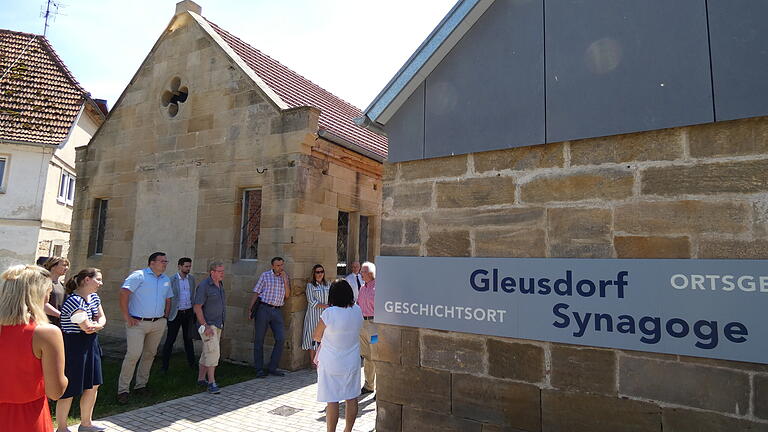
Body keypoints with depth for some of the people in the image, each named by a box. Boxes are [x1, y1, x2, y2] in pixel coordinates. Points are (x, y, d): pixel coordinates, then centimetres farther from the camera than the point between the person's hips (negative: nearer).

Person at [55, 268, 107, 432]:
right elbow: (87, 326, -22)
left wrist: (95, 324, -12)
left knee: (93, 385, 15)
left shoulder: (94, 297, 8)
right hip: (73, 346, -9)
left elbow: (102, 319, 9)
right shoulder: (74, 300, -21)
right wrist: (97, 324, -1)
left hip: (91, 345, 9)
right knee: (69, 390, 3)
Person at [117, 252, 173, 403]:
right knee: (133, 354, -10)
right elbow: (124, 293, -15)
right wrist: (126, 317, -16)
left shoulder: (166, 280, 13)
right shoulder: (139, 276, -7)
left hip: (158, 324, 6)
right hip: (138, 323, -6)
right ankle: (123, 389, 1)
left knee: (150, 354, 12)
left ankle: (141, 385, 25)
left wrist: (165, 316, 12)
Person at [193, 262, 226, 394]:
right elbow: (197, 307, -17)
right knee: (213, 352, -14)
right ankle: (211, 383, -10)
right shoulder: (204, 286, -15)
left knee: (207, 352, 15)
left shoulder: (220, 285, 10)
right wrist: (205, 326, -21)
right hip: (208, 325, -8)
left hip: (218, 325, 8)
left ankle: (201, 378, 25)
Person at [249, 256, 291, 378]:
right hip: (263, 309, -3)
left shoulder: (286, 277, 11)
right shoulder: (265, 275, 2)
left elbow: (287, 295, 5)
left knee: (281, 338, -3)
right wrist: (251, 308, -8)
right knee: (259, 339, 1)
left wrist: (285, 280, -5)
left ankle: (272, 368, 8)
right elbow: (256, 292, 0)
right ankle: (260, 369, 11)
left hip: (277, 311, 3)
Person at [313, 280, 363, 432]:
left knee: (332, 401, 6)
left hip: (331, 364, -4)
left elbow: (317, 337, -6)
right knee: (352, 399, 16)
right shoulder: (357, 311, -5)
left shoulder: (328, 313, -19)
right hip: (352, 362, 5)